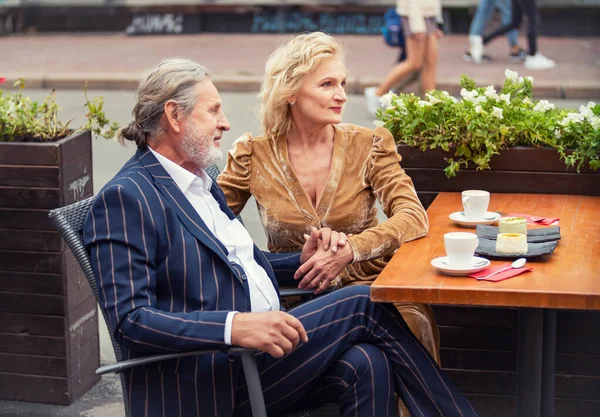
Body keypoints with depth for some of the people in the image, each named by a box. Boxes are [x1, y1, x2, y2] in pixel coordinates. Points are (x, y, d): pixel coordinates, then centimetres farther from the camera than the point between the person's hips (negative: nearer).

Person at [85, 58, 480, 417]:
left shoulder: (200, 183, 20)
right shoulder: (125, 198, -10)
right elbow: (130, 321, -19)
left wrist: (299, 262, 11)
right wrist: (235, 326, -31)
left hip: (259, 345, 8)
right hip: (209, 381, -8)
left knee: (366, 364, -20)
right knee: (366, 303, -13)